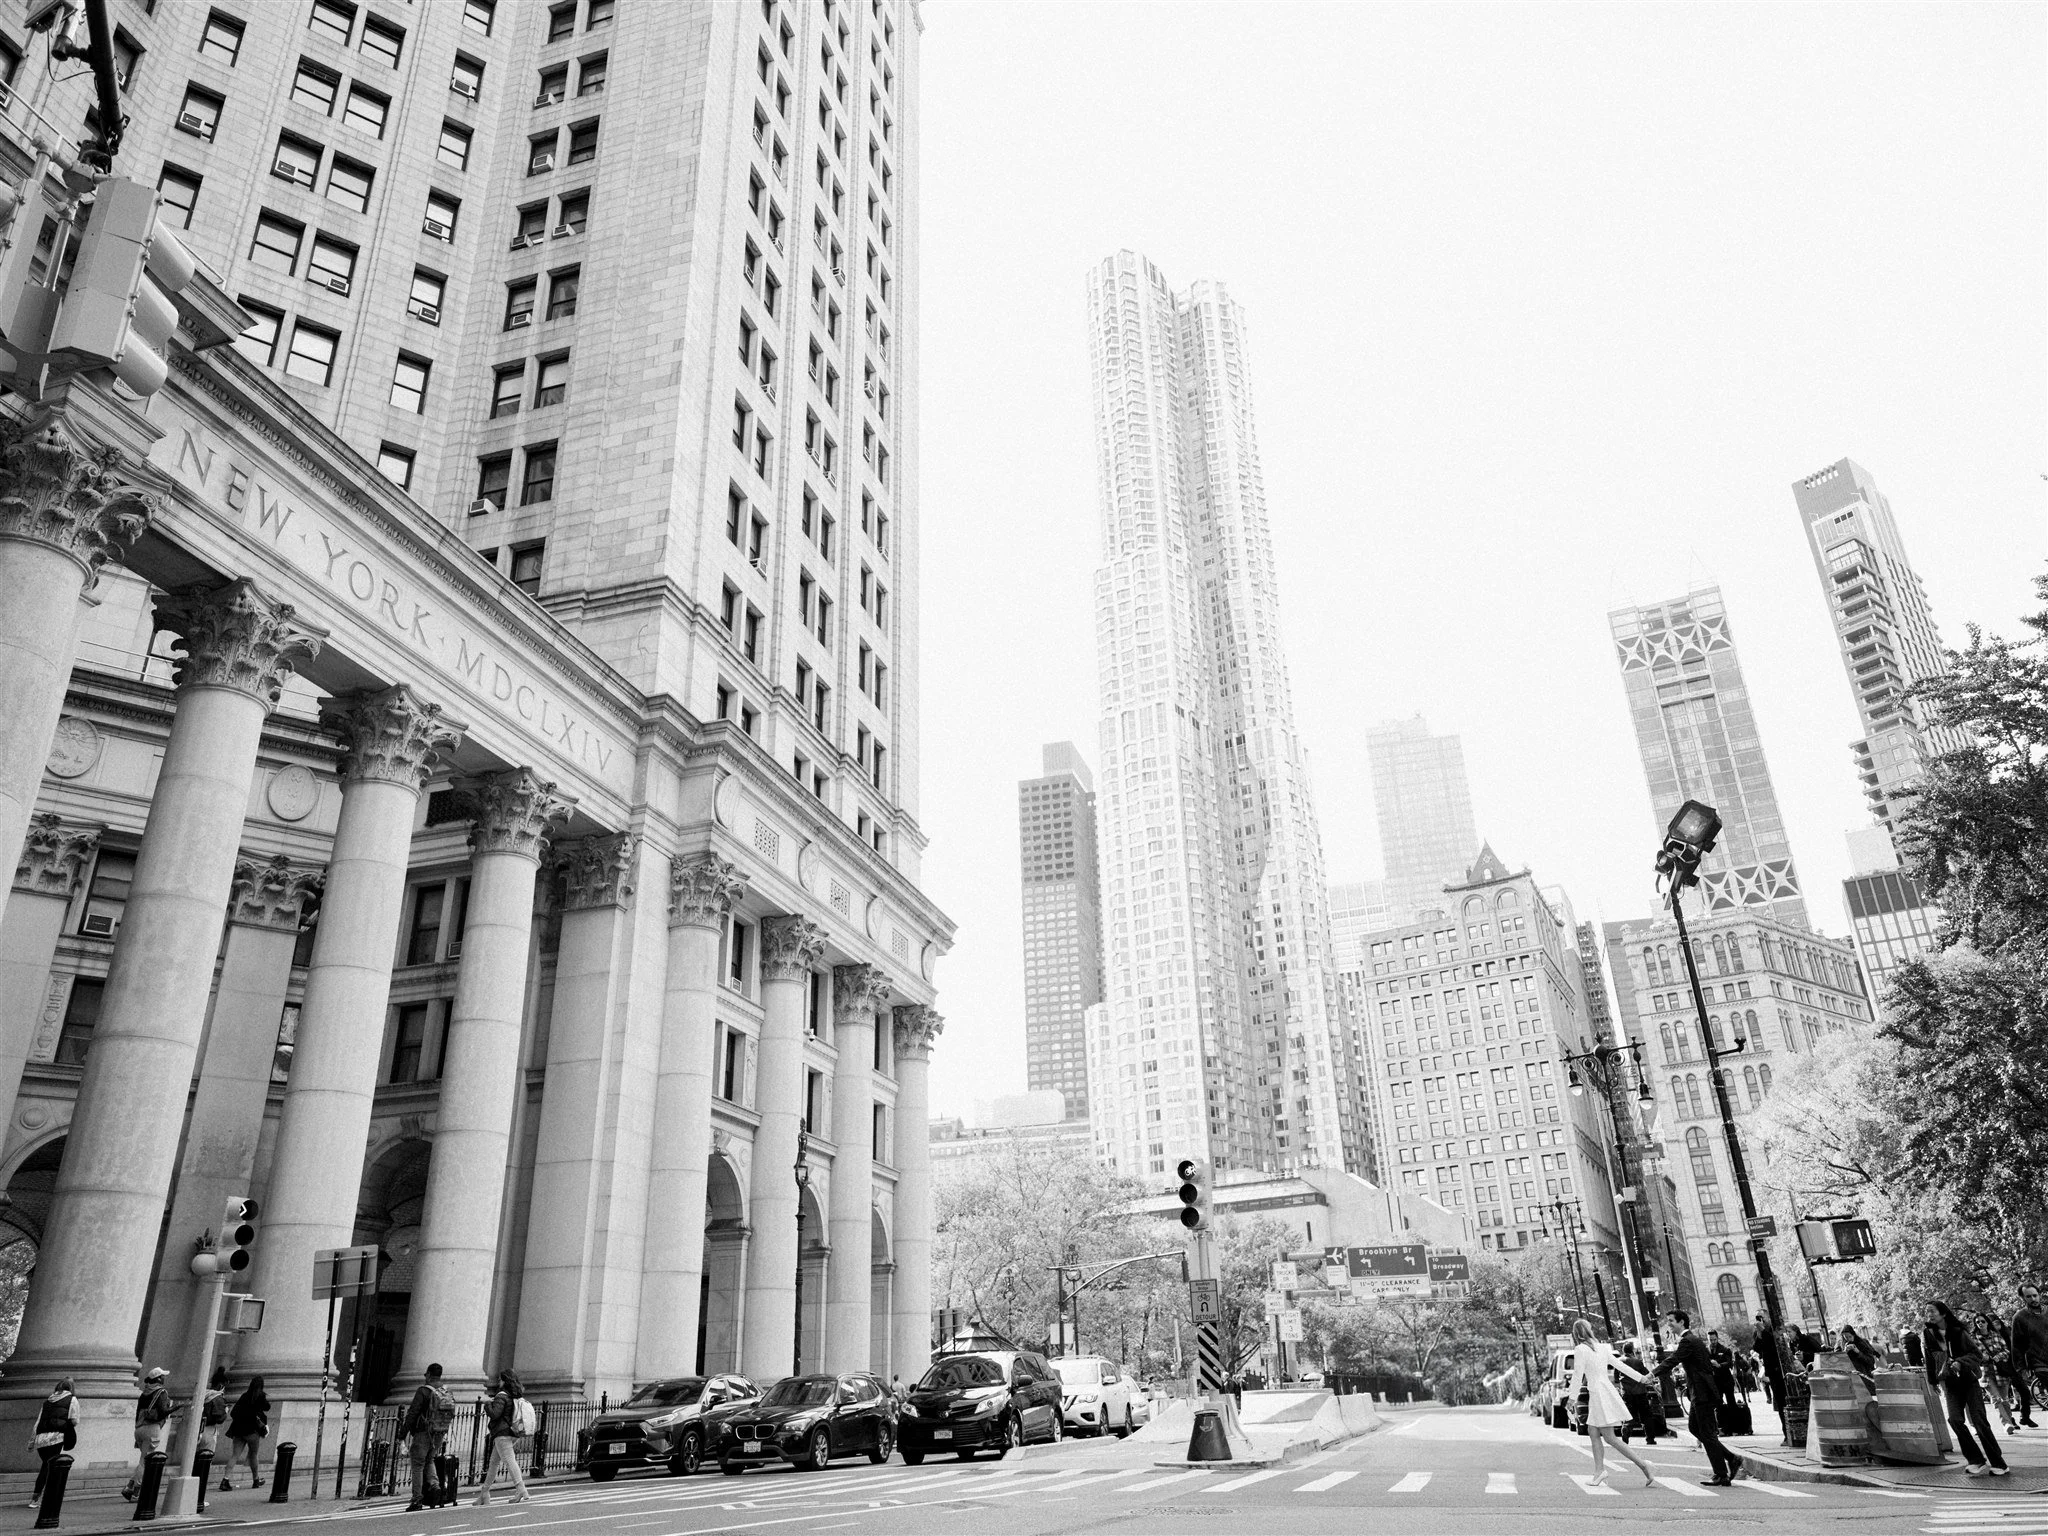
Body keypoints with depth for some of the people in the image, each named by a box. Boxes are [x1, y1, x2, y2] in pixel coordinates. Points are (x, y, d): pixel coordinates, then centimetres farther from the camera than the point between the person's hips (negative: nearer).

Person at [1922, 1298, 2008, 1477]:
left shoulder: (1958, 1332, -6)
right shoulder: (1927, 1334, 2)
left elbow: (1976, 1355, -5)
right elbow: (1929, 1360, 9)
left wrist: (1960, 1362, -21)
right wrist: (1933, 1381, 7)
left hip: (1969, 1380, -2)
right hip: (1950, 1384, 2)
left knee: (1979, 1421, -8)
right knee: (1955, 1420, -15)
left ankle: (1998, 1463, 6)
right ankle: (1976, 1460, -3)